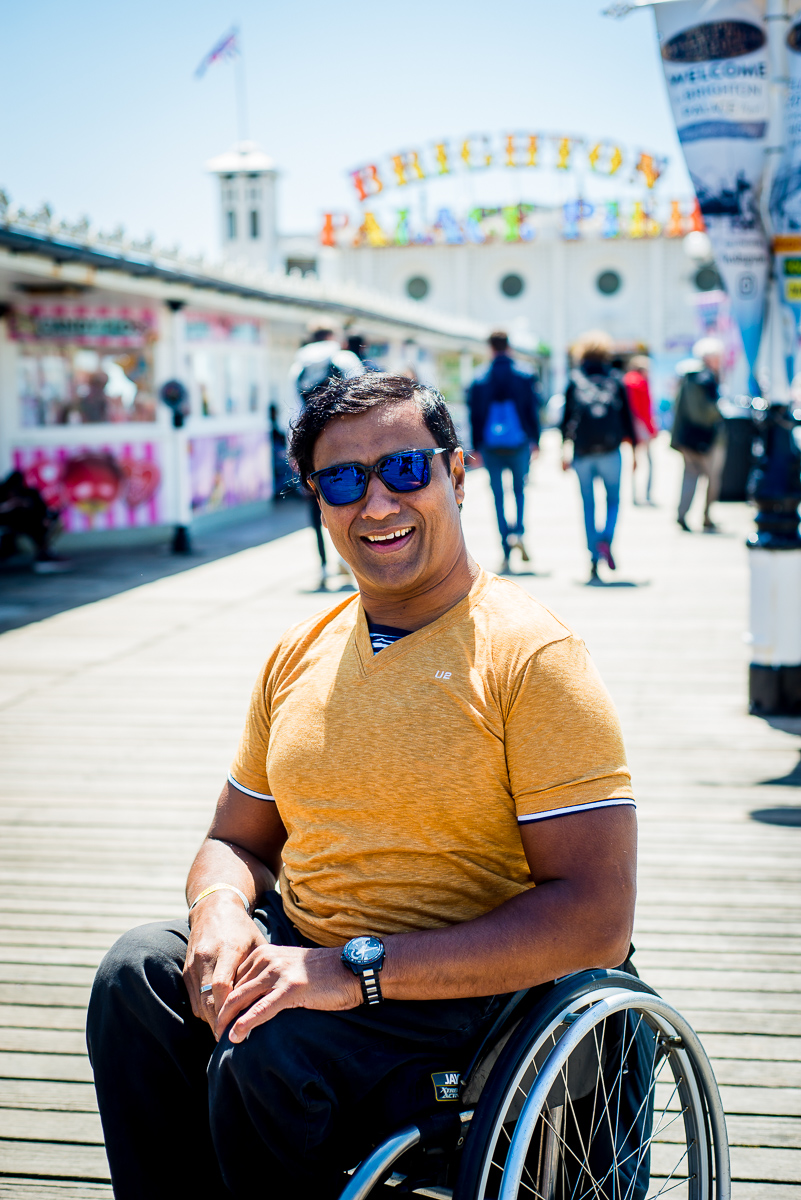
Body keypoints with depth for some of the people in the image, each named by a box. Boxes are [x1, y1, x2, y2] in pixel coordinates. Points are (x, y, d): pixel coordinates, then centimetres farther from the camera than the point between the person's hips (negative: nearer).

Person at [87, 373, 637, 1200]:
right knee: (138, 972, -20)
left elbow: (597, 919, -19)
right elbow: (236, 839, 18)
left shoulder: (530, 654, -12)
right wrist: (219, 908, -9)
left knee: (267, 1054, -30)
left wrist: (359, 970, -24)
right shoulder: (298, 654, 8)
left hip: (459, 988, -5)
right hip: (297, 955, 6)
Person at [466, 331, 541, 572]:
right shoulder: (525, 378, -2)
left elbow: (474, 416, 0)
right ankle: (518, 531, -6)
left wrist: (477, 447, 6)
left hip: (491, 446, 0)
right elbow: (533, 411, 0)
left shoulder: (478, 382, -1)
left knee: (498, 497, 5)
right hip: (518, 444, 0)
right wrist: (535, 441, 8)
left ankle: (506, 553, 0)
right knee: (519, 489, 19)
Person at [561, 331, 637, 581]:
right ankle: (606, 539, -13)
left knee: (588, 505, 7)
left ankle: (594, 559, 2)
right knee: (613, 499, 14)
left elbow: (567, 415, 3)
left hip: (582, 450, 0)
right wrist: (633, 447, 11)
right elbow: (627, 417, 5)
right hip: (609, 449, 0)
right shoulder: (616, 379, 5)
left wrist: (565, 448, 9)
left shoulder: (574, 379, 4)